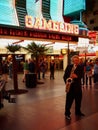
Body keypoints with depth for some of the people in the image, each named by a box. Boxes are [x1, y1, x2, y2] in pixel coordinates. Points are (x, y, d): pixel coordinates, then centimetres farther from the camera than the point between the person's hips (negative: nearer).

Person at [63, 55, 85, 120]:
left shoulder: (80, 67, 3)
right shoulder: (69, 66, 4)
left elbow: (81, 75, -12)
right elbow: (65, 75, 2)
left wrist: (77, 76, -31)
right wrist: (66, 82, -11)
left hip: (77, 85, 2)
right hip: (70, 85, -2)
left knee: (78, 99, 13)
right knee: (69, 100, 2)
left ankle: (78, 112, 33)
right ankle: (67, 113, 14)